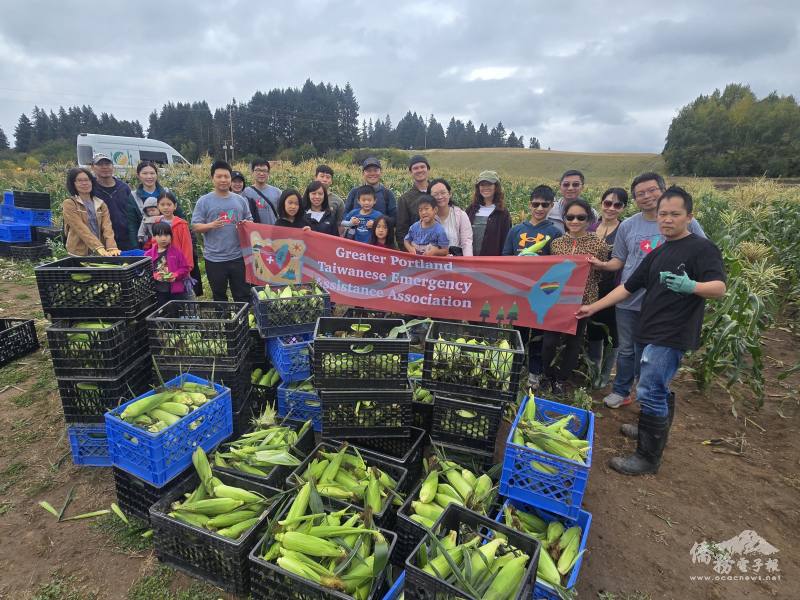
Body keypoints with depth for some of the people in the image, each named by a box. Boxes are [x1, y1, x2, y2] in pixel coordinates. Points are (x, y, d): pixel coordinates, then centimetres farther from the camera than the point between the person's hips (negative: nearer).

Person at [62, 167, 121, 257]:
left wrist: (112, 247, -22)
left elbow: (107, 227, -5)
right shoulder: (69, 204, -1)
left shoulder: (101, 204, 9)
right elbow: (81, 229, -14)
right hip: (79, 253, -3)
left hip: (101, 254, 3)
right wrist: (99, 247, -28)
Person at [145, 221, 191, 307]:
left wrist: (176, 275, -15)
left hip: (176, 291, -1)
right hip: (158, 292, 1)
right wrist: (154, 276, -15)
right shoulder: (149, 254, 2)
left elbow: (185, 268, 1)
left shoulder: (176, 252, 0)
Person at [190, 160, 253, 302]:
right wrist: (211, 225, -21)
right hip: (215, 259, -1)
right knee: (219, 295, 13)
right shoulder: (204, 201, -2)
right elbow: (195, 226, -3)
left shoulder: (240, 200, 7)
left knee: (243, 295, 10)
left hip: (238, 257, 2)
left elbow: (250, 221, 14)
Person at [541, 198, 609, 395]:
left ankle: (561, 380, 30)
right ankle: (549, 377, 26)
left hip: (583, 302, -1)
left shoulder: (599, 245, -6)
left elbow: (601, 275, 2)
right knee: (549, 341, 1)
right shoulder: (555, 243, 2)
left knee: (573, 343, 11)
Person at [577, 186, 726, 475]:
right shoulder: (658, 253, 15)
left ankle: (648, 457, 4)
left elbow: (719, 288, -20)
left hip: (673, 335, -8)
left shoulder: (702, 248, -8)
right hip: (652, 332, 8)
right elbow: (628, 286, 16)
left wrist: (691, 286, -41)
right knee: (659, 388, 20)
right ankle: (658, 429, 39)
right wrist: (593, 307, 13)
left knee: (649, 392, -8)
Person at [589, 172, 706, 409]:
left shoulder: (686, 223, -5)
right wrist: (604, 265, -13)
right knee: (626, 349, 15)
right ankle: (621, 391, 33)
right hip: (628, 300, 2)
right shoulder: (627, 225, 2)